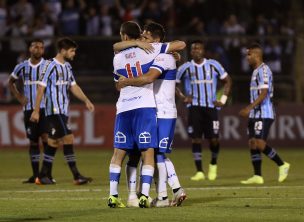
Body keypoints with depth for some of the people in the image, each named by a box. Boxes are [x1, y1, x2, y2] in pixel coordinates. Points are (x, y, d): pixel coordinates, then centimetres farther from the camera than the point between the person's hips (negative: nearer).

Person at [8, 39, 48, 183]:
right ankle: (35, 174, 11)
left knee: (46, 138, -14)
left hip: (45, 108, -3)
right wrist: (19, 97, 9)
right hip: (29, 109, 3)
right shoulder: (22, 67, 7)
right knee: (33, 142, 6)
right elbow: (11, 82, 22)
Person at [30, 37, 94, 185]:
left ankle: (43, 176, 16)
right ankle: (76, 176, -14)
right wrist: (36, 111, -11)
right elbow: (41, 88, -10)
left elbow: (73, 86, 19)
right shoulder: (51, 66, -11)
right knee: (68, 139, -13)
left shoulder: (67, 66, 14)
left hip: (63, 111, 9)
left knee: (54, 142, 10)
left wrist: (86, 101, 8)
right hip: (54, 110, -9)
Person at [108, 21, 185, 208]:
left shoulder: (118, 58, 10)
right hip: (144, 106, -3)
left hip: (123, 108, 3)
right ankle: (144, 195, -12)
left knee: (119, 152, 8)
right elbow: (181, 44, 2)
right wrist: (173, 53, 23)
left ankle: (113, 195, 3)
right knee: (148, 152, -2)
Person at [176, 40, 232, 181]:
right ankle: (199, 172, -3)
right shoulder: (186, 68, 2)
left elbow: (227, 81, 14)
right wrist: (182, 97, 1)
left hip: (211, 107, 0)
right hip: (194, 107, 0)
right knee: (196, 139, -6)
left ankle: (213, 164, 26)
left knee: (214, 139, -2)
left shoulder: (213, 65, 4)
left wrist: (223, 100, 5)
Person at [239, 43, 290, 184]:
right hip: (255, 114, 10)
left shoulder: (263, 70, -12)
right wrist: (249, 110, 22)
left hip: (264, 114, -10)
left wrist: (249, 108, -26)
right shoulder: (256, 71, 18)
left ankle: (282, 165, -1)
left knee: (260, 144, -14)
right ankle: (257, 176, 4)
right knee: (252, 144, 4)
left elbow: (264, 93, -21)